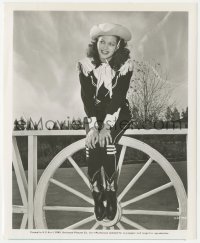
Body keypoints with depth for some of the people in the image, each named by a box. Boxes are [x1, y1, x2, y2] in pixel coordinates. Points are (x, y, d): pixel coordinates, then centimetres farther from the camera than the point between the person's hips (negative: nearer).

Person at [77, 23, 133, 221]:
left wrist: (106, 126, -27)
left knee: (107, 143, -28)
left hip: (118, 115, -1)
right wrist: (93, 126, -24)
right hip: (94, 114, 2)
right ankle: (97, 197, -8)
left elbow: (118, 97, -18)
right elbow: (86, 97, -13)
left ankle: (111, 196, -11)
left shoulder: (125, 65, -11)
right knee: (92, 146, -25)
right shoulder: (86, 64, -7)